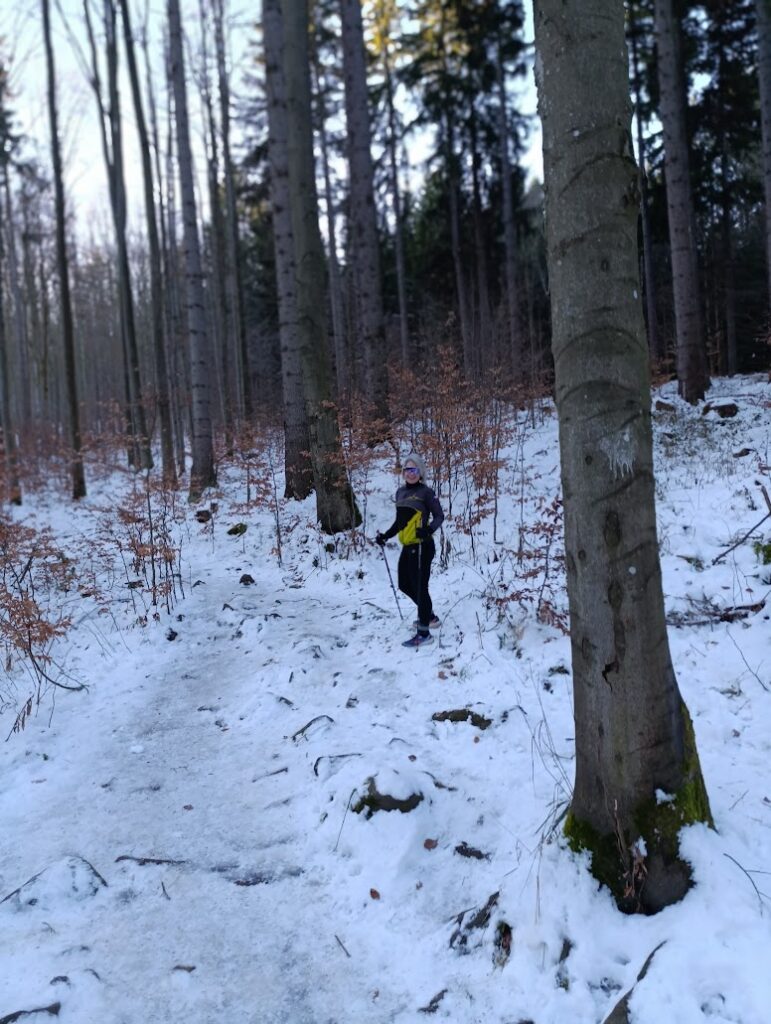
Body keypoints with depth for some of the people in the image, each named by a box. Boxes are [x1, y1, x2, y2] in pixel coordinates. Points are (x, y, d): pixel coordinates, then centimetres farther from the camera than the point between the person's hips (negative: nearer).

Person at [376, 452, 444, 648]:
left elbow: (439, 516, -12)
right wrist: (385, 536, 14)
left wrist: (429, 530, -28)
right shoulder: (400, 492, 13)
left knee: (419, 587, -5)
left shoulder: (426, 492, -8)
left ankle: (424, 633, 3)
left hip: (422, 546, -8)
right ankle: (429, 617, 37)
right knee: (405, 585, 18)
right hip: (408, 547, 8)